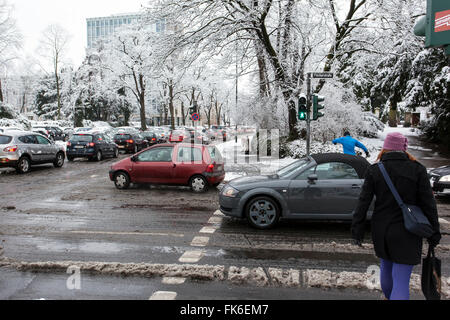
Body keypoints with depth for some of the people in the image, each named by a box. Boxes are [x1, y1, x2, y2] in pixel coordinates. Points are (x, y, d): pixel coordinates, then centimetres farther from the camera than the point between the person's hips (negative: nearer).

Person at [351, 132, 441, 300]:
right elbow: (428, 204, -6)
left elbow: (363, 203, -7)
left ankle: (389, 296, 49)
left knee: (386, 268, 26)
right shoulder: (417, 169, -8)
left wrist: (357, 231, -1)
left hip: (381, 230, 3)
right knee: (401, 281, 0)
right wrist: (434, 233, 3)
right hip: (406, 234, -3)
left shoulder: (374, 170, -6)